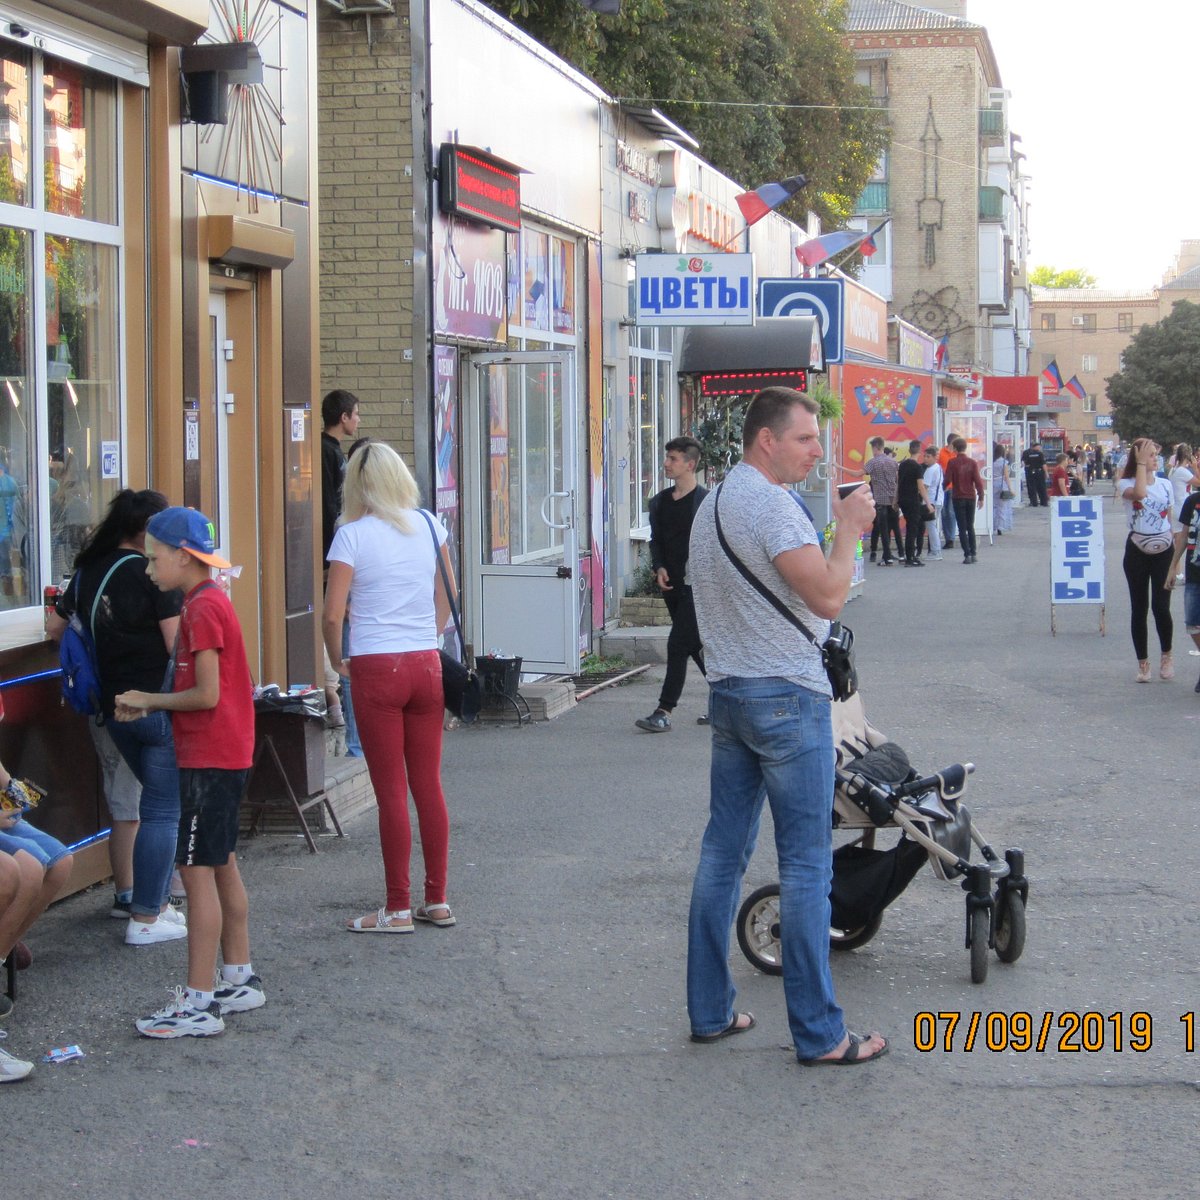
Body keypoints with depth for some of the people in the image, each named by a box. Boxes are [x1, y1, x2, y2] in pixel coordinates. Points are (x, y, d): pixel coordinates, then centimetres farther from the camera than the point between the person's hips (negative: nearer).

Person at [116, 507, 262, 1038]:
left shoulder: (202, 608, -17)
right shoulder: (208, 602, 13)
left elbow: (207, 695, -21)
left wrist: (148, 700, -9)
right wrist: (150, 706, 4)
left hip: (209, 759, -10)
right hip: (225, 754, 10)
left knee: (197, 872, -9)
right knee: (222, 866, 17)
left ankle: (198, 1004, -8)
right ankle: (239, 979, 27)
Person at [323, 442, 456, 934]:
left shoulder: (352, 534, -9)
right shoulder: (428, 526, 5)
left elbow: (333, 615, -12)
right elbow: (447, 595, 15)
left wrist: (337, 661, 3)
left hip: (376, 670, -4)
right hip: (426, 665, 4)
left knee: (391, 792, 0)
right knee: (428, 785, 11)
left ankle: (398, 909, 5)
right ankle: (437, 900, 16)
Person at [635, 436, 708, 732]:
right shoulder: (660, 502, 11)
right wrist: (659, 568, 2)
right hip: (672, 586, 7)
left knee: (678, 645, -11)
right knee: (695, 647, 14)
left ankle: (664, 713, -11)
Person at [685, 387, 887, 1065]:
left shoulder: (713, 504, 15)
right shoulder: (771, 503, -16)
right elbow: (828, 597, -21)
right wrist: (848, 531, -9)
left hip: (727, 694, 10)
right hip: (787, 696, -9)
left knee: (724, 852, 12)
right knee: (807, 865, -5)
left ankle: (709, 1010, 17)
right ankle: (819, 1034, -3)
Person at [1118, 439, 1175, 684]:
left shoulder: (1166, 485, 7)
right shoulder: (1125, 484, -4)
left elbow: (1169, 519, 13)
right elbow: (1139, 493, -29)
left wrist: (1177, 557, 10)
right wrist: (1141, 464, -19)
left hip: (1164, 552, 2)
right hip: (1137, 552, -2)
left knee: (1161, 607, -5)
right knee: (1139, 609, 3)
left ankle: (1166, 656, 15)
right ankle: (1143, 663, 12)